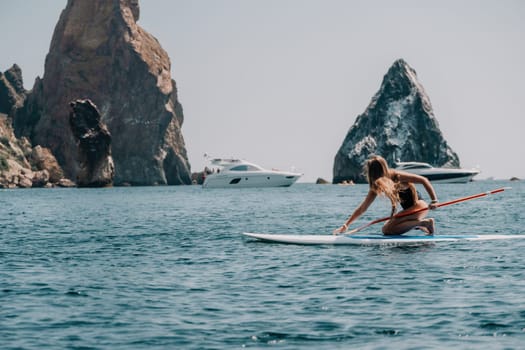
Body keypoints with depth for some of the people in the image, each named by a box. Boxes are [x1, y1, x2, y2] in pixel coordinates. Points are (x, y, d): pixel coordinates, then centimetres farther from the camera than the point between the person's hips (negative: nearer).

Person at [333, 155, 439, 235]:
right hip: (408, 209, 8)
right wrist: (346, 225, -2)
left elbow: (423, 180, -18)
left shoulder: (396, 176, -19)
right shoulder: (376, 187, 1)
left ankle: (424, 223, -14)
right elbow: (362, 208, 4)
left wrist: (434, 201, -25)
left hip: (419, 205, -8)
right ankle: (418, 224, 8)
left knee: (389, 229, -20)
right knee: (385, 229, 4)